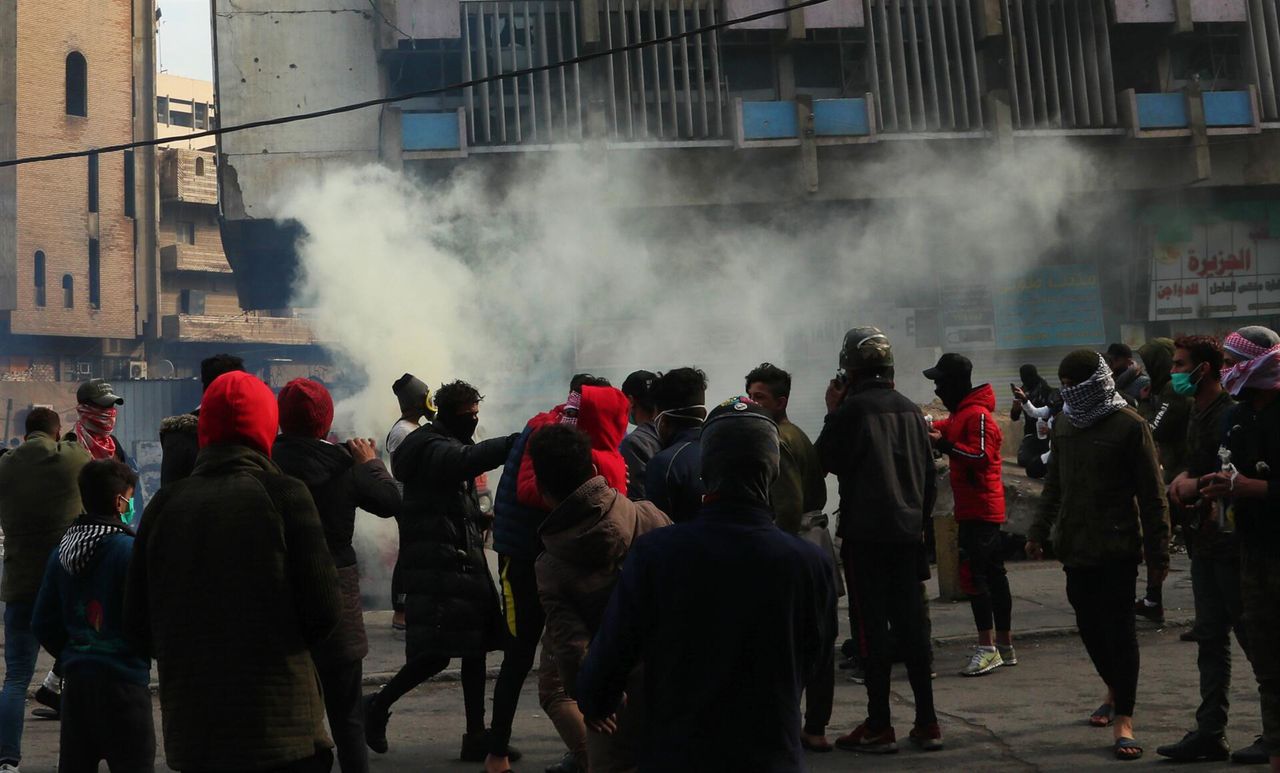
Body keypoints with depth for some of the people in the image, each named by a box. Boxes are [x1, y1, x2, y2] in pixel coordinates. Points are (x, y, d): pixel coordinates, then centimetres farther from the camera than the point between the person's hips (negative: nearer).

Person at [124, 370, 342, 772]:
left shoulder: (164, 506, 1)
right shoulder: (283, 495, -8)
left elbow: (138, 627, 5)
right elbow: (324, 610, -10)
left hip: (191, 728, 4)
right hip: (280, 725, -4)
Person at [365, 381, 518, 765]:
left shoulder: (450, 445, 18)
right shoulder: (431, 447, -12)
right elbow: (471, 459, -34)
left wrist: (480, 519, 7)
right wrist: (519, 441, -41)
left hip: (465, 562, 10)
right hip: (437, 566, -10)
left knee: (476, 648, 8)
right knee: (436, 654, -9)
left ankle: (477, 737, 14)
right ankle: (378, 705, 14)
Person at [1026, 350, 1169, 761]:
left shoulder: (1129, 426, -8)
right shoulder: (1064, 426, 12)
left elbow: (1152, 495, -9)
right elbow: (1054, 486, 20)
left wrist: (1157, 552, -11)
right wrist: (1039, 531, 15)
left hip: (1117, 549, -6)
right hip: (1075, 546, 6)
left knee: (1119, 629, -3)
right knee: (1089, 624, 11)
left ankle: (1123, 720, 1)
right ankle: (1115, 692, 32)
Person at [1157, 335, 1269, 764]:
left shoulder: (1229, 413, -15)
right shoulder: (1198, 414, 14)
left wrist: (1198, 489, -14)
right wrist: (1185, 478, 3)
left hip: (1231, 541, -9)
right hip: (1206, 543, 9)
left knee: (1252, 636, -1)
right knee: (1210, 637, 11)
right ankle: (1210, 732, 17)